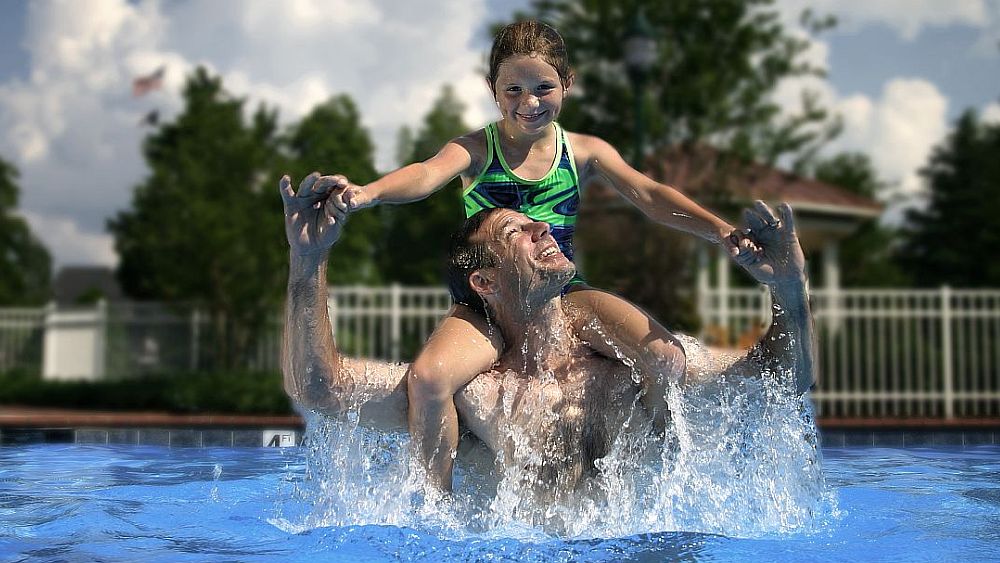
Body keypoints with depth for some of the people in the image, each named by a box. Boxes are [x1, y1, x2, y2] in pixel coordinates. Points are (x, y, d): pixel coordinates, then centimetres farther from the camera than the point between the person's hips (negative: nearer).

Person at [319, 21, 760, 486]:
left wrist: (719, 230, -19)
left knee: (665, 356, -18)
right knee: (428, 377, -30)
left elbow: (649, 196, -1)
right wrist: (367, 193, -43)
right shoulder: (476, 149, 1)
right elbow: (428, 174, -19)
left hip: (563, 294, 2)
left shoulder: (584, 151, 8)